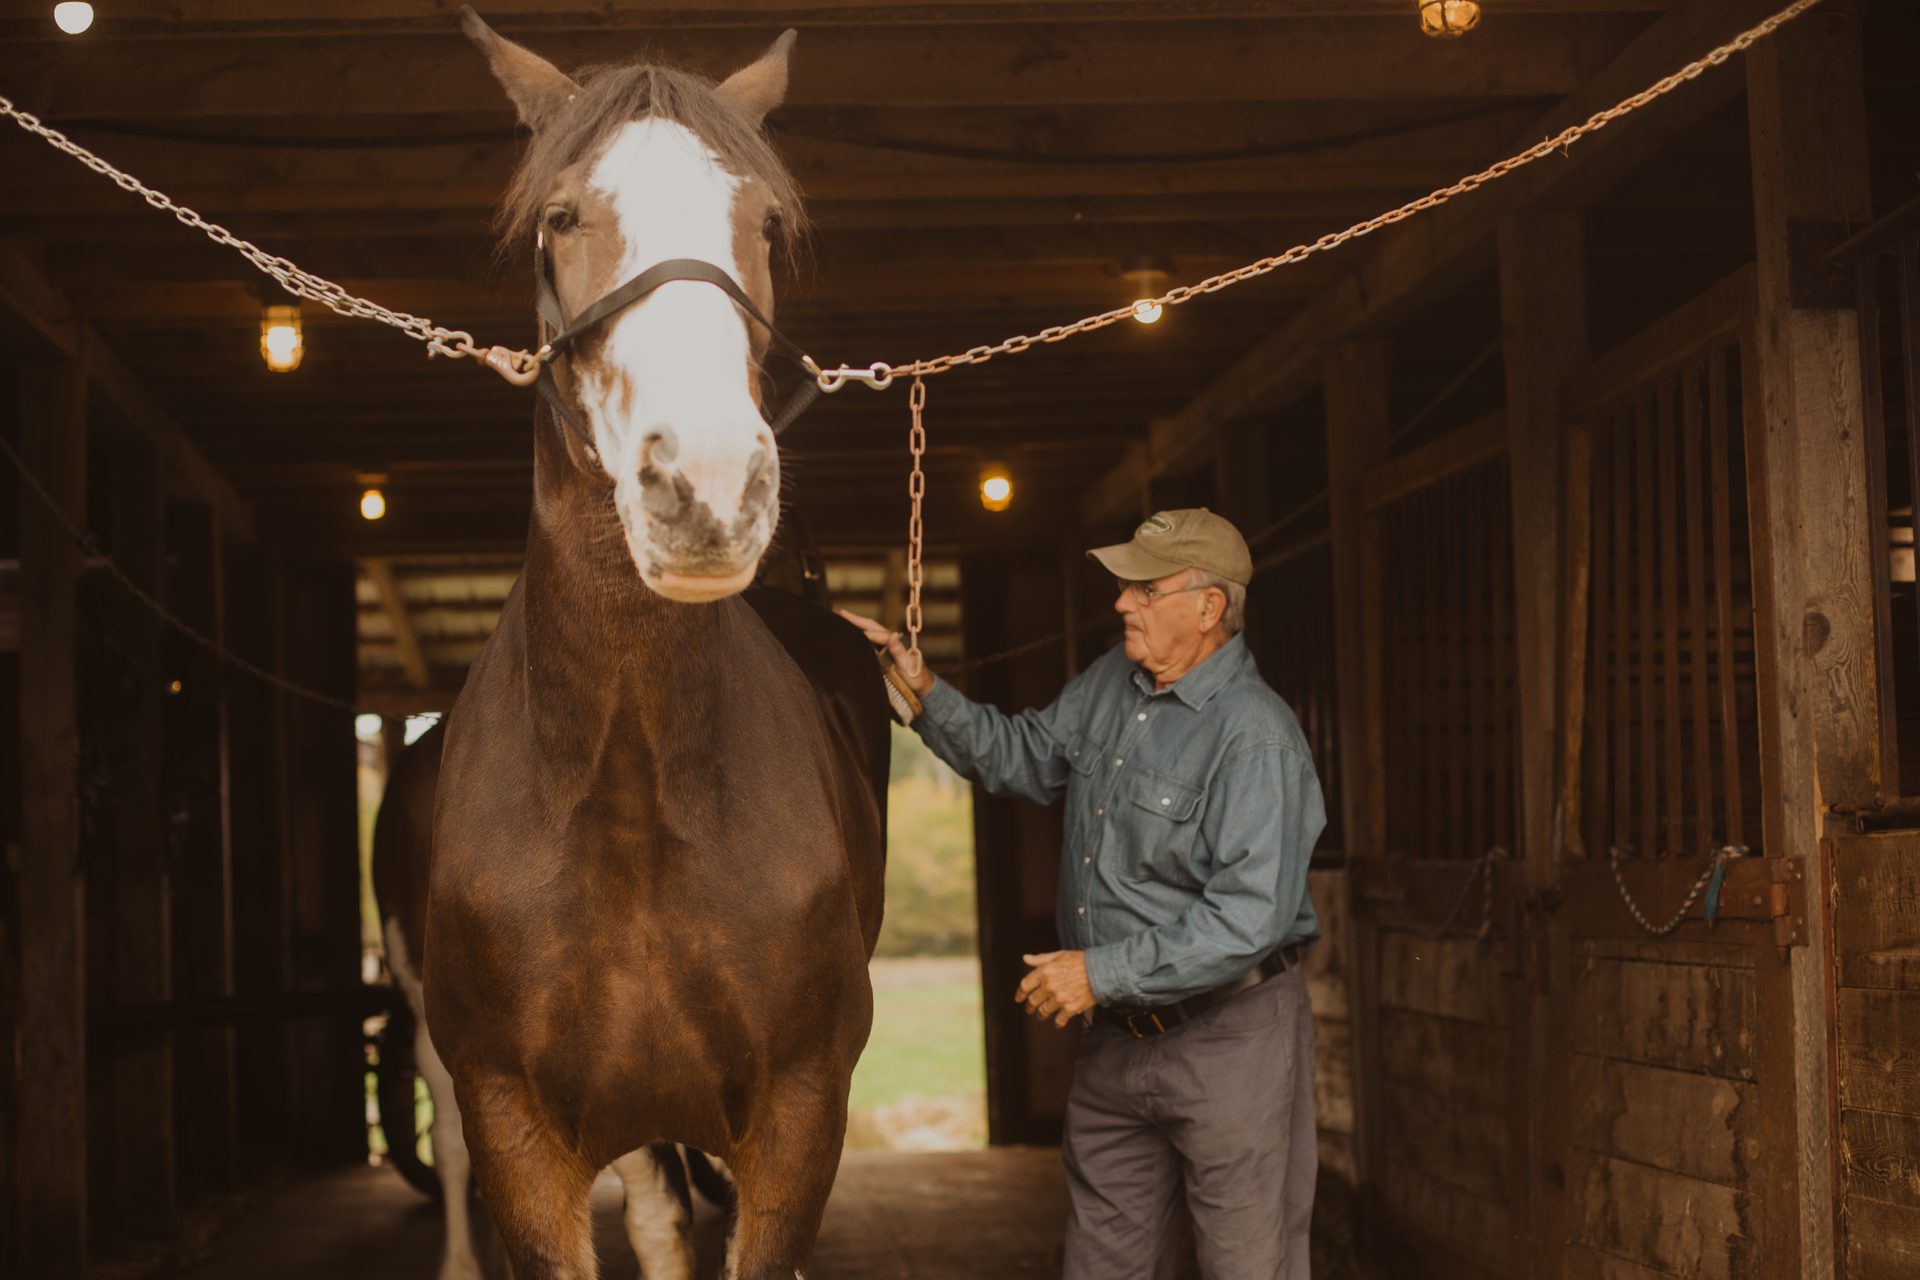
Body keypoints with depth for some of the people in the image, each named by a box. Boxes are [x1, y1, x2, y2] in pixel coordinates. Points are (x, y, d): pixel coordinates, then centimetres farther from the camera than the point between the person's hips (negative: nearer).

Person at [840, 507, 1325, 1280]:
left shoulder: (1256, 736, -21)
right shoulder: (1109, 684, 6)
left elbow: (1251, 914, -27)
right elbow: (1024, 757, 19)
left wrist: (1104, 972, -24)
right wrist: (926, 693, 5)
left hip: (1228, 1035, -8)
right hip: (1113, 1040, 8)